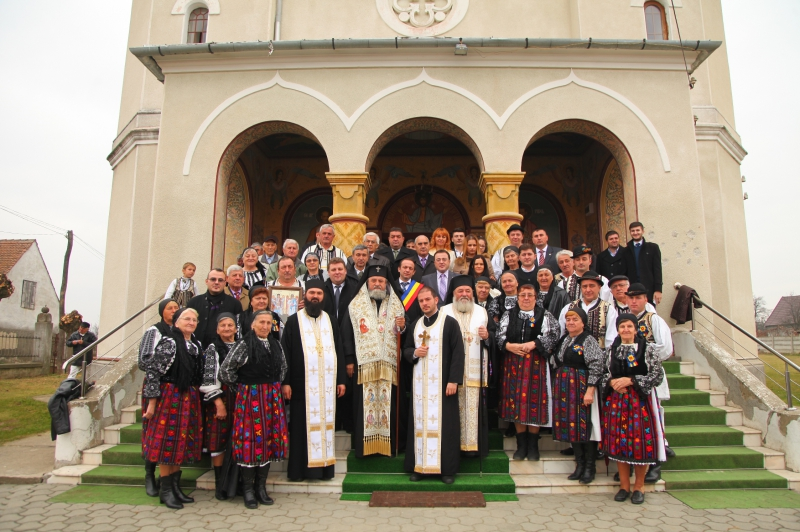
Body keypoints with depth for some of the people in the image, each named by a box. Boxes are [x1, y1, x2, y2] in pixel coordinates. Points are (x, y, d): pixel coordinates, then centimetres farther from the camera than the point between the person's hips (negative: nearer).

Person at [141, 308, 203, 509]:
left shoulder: (197, 345, 10)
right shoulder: (168, 342, -10)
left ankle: (176, 485, 23)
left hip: (190, 399, 7)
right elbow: (152, 372, -14)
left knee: (183, 442, 11)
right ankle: (165, 489, 12)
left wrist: (196, 398, 14)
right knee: (167, 440, 1)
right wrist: (152, 402, -15)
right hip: (169, 396, -7)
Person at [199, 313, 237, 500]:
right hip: (219, 398, -3)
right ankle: (219, 484, 10)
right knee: (219, 440, -2)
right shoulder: (212, 349, 1)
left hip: (240, 399, 3)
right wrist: (218, 402, -12)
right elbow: (208, 379, -5)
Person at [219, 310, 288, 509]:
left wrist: (275, 387, 12)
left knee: (269, 439, 7)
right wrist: (240, 387, -2)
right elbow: (226, 369, -9)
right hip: (250, 397, -5)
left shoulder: (276, 344, 9)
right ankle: (248, 490, 11)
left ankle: (261, 487, 19)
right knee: (250, 439, -1)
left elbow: (283, 367, 22)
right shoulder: (244, 344, -7)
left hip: (272, 397, 5)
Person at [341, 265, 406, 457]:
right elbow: (346, 333, 0)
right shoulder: (356, 305, 6)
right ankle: (363, 445, 8)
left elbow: (403, 332, 13)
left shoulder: (396, 306, 12)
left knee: (387, 405, 1)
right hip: (364, 364, -1)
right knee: (364, 405, -1)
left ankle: (388, 445, 11)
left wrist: (402, 327, -10)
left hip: (389, 365, 1)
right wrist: (349, 360, -6)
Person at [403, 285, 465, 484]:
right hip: (420, 383, 5)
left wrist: (454, 380, -14)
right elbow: (406, 349, 18)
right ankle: (419, 466, 15)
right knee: (420, 422, 6)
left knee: (444, 423, 0)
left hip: (442, 383, -4)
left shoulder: (450, 323, -4)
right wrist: (414, 353, -5)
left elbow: (458, 353, -8)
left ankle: (448, 469, 10)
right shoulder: (415, 325, 12)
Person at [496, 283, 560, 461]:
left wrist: (533, 344, -17)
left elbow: (553, 335, -7)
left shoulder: (545, 316, 5)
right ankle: (521, 446, 15)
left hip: (536, 364, -2)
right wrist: (509, 346, -14)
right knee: (516, 401, 4)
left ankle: (533, 446, 12)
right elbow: (499, 336, 4)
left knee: (534, 401, 0)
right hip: (513, 364, 2)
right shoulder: (508, 315, 11)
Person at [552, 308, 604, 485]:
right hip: (564, 388, 7)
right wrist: (556, 388, 13)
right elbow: (556, 364, 18)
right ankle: (579, 465, 19)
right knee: (571, 424, 8)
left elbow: (597, 366, -15)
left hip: (582, 387, -7)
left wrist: (590, 391, -19)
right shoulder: (563, 340, 13)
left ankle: (590, 467, 9)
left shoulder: (588, 340, -8)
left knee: (584, 424, -2)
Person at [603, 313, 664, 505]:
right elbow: (604, 373, 13)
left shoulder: (648, 348, -2)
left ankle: (639, 486, 16)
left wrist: (630, 380, -13)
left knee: (641, 441, -1)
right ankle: (624, 485, 17)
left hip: (641, 400, -3)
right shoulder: (611, 349, 9)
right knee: (619, 441, 4)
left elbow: (657, 375, -7)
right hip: (616, 400, 3)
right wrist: (612, 382, -8)